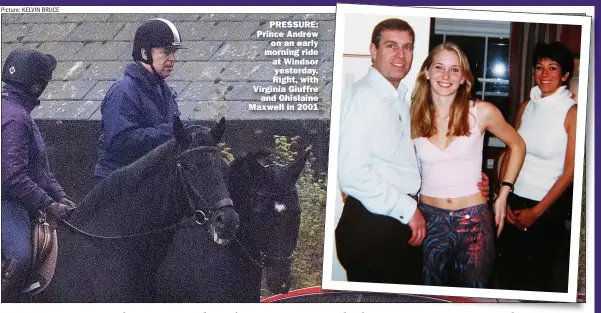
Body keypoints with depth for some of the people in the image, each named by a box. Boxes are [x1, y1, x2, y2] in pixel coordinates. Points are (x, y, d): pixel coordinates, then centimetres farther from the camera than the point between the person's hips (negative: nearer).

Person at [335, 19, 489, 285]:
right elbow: (352, 173, -23)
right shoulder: (363, 96, -14)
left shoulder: (400, 99, 15)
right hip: (370, 225, -9)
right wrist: (407, 209, -16)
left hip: (403, 221, 9)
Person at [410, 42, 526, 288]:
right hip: (429, 219, 1)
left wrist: (503, 194, 4)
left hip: (473, 221, -1)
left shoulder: (482, 112, -7)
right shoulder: (413, 117, -2)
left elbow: (517, 145, 8)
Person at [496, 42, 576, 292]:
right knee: (507, 270, 13)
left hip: (548, 207, -4)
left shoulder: (572, 112, -11)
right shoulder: (526, 107, 5)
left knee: (538, 276, 11)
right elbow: (510, 153, 8)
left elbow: (570, 171, -12)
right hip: (513, 202, 4)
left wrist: (536, 212, -11)